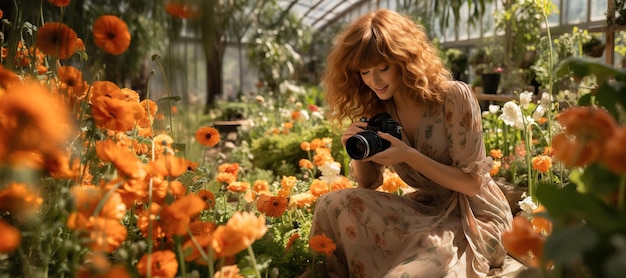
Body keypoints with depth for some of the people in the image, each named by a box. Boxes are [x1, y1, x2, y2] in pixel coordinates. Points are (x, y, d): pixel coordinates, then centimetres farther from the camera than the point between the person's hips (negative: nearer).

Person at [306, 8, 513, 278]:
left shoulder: (454, 97, -17)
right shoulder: (376, 110, -3)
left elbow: (472, 183, -14)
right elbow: (367, 183, 6)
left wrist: (409, 156, -25)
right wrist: (358, 151, -15)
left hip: (474, 217, -4)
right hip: (424, 209, 5)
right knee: (332, 205, -17)